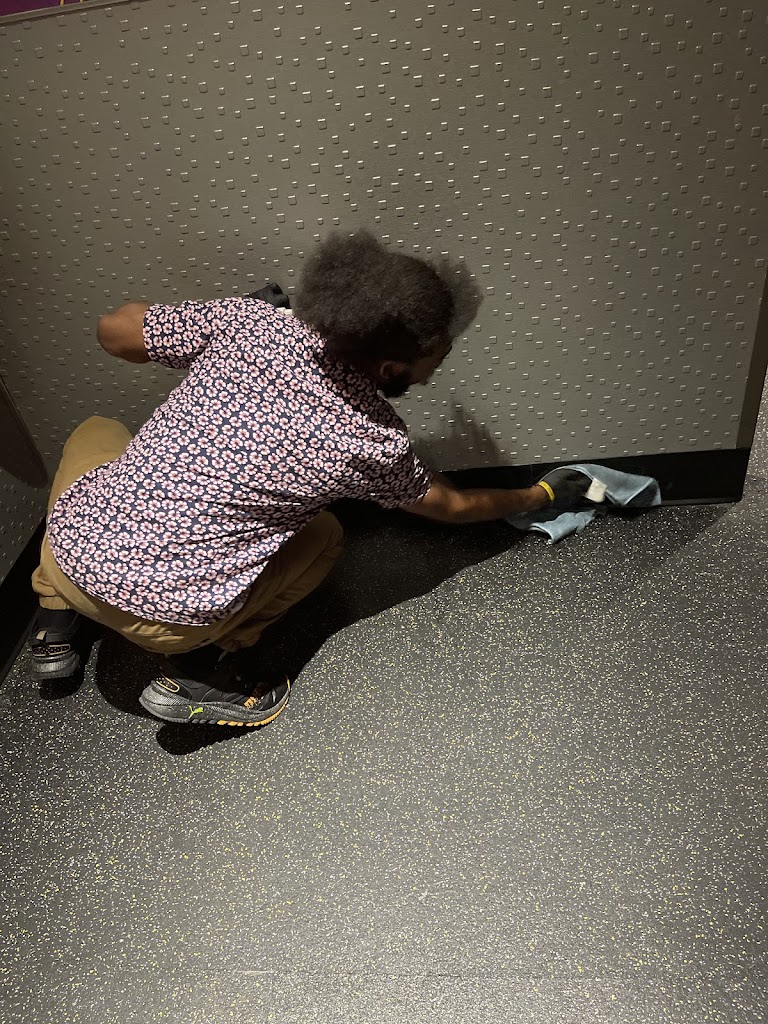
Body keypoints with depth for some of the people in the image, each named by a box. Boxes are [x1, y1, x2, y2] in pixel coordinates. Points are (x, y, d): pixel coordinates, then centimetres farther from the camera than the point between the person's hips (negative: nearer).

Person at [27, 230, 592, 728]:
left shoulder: (251, 321, -6)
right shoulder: (377, 443, -7)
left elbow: (114, 331, 6)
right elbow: (455, 506, 12)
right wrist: (543, 495, 30)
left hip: (71, 543, 3)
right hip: (166, 616, -2)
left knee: (96, 432, 34)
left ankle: (58, 621, 26)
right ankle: (196, 667, 4)